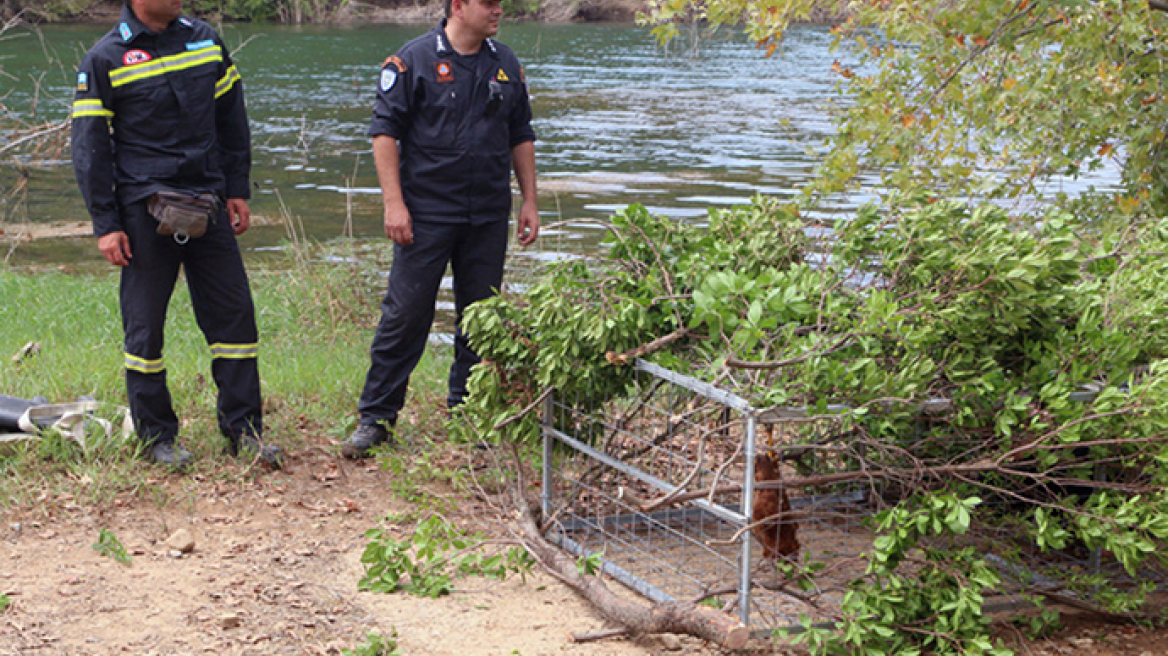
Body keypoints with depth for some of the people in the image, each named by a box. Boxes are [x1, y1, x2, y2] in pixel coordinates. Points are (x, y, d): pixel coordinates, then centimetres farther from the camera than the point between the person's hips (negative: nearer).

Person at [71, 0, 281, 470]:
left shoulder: (206, 42, 9)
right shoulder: (105, 60, -3)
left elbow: (231, 120, 16)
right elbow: (89, 148, -3)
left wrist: (237, 190, 10)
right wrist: (105, 225, -7)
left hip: (208, 204, 4)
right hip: (144, 210, -4)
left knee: (234, 312, 2)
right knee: (145, 325, 3)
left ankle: (243, 428, 12)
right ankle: (156, 436, 15)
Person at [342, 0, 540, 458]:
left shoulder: (506, 65, 11)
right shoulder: (414, 60, -5)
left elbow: (521, 137, 17)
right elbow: (385, 131, -5)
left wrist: (529, 201, 13)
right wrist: (393, 202, -12)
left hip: (489, 215, 5)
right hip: (427, 214, -5)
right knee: (405, 313, -4)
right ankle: (375, 417, 5)